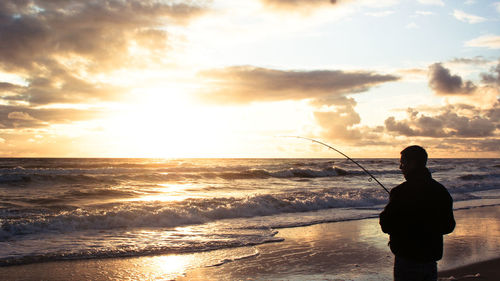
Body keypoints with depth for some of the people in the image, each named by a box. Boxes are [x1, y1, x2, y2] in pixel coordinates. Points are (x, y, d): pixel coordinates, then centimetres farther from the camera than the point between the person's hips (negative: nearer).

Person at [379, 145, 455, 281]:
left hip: (407, 259, -6)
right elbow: (449, 227, 9)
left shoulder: (401, 192, -18)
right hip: (432, 259, 6)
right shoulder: (441, 190, 2)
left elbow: (386, 226, -17)